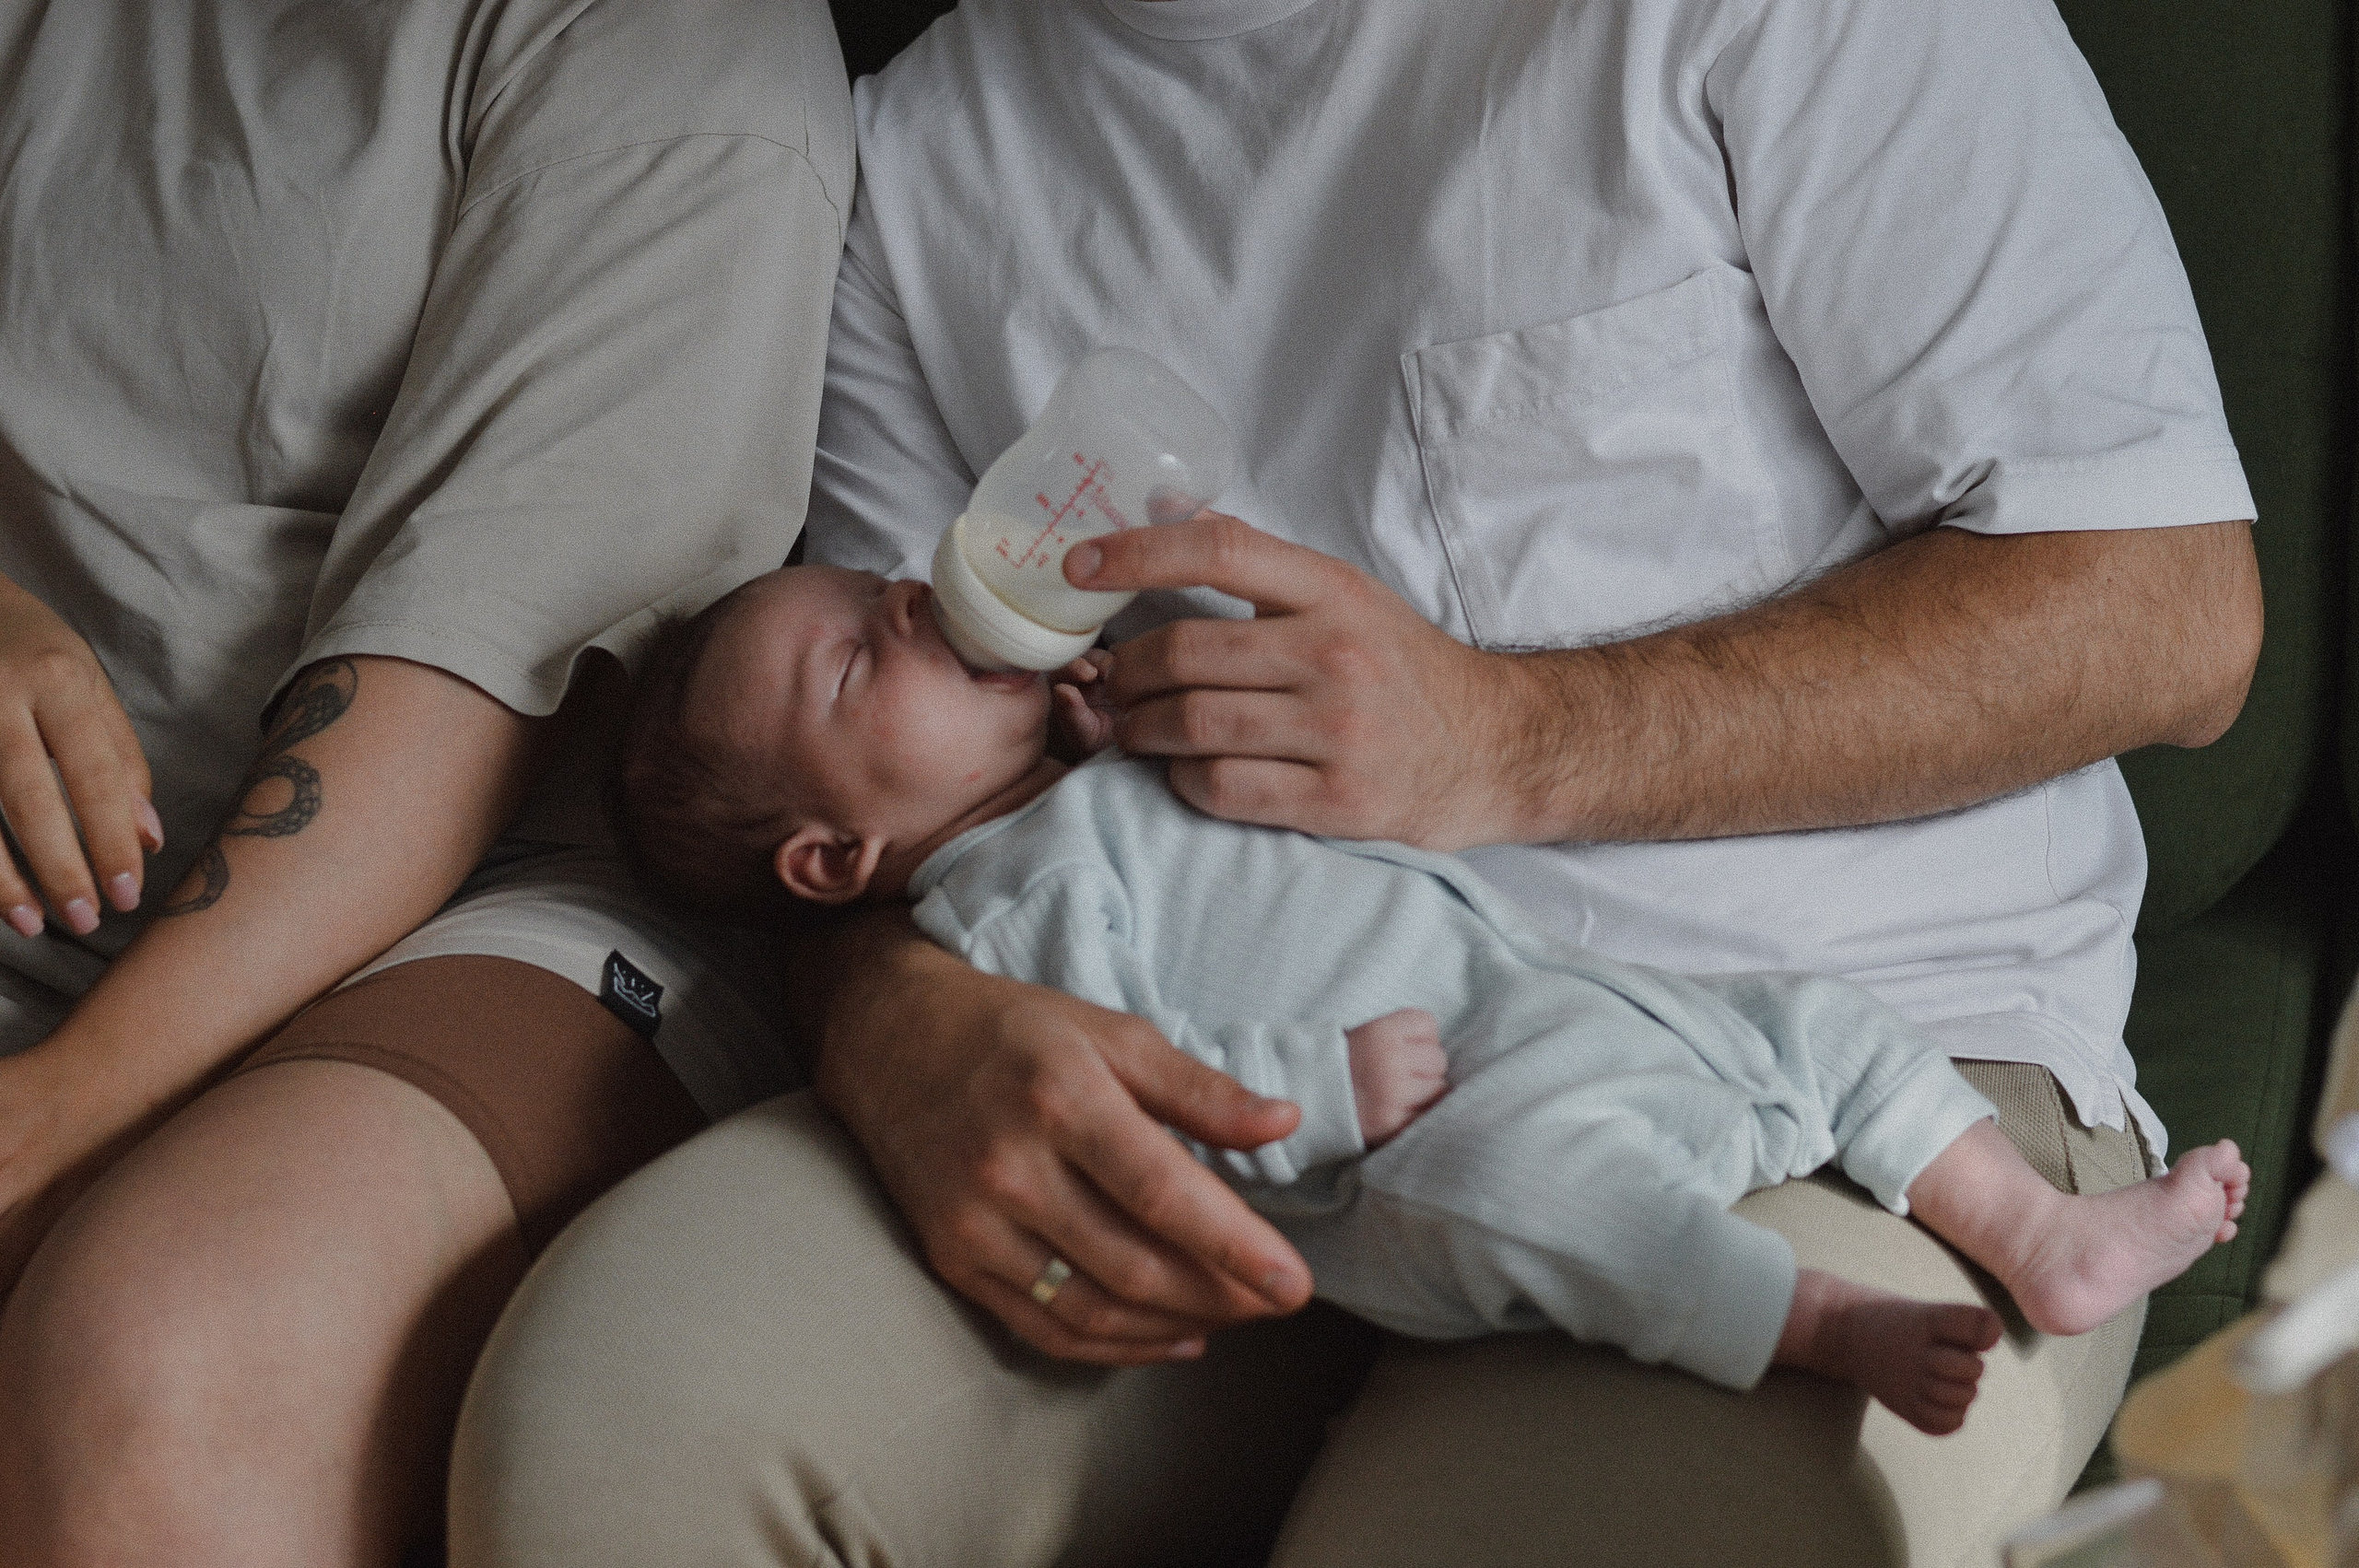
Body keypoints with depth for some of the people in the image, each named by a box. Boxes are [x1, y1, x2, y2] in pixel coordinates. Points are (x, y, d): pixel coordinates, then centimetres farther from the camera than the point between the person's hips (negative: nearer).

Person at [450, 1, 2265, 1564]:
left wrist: (1509, 744, -15)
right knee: (618, 1398, -26)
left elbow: (2171, 607, -6)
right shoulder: (912, 155, 13)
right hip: (1206, 1098, 4)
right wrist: (907, 1020, -14)